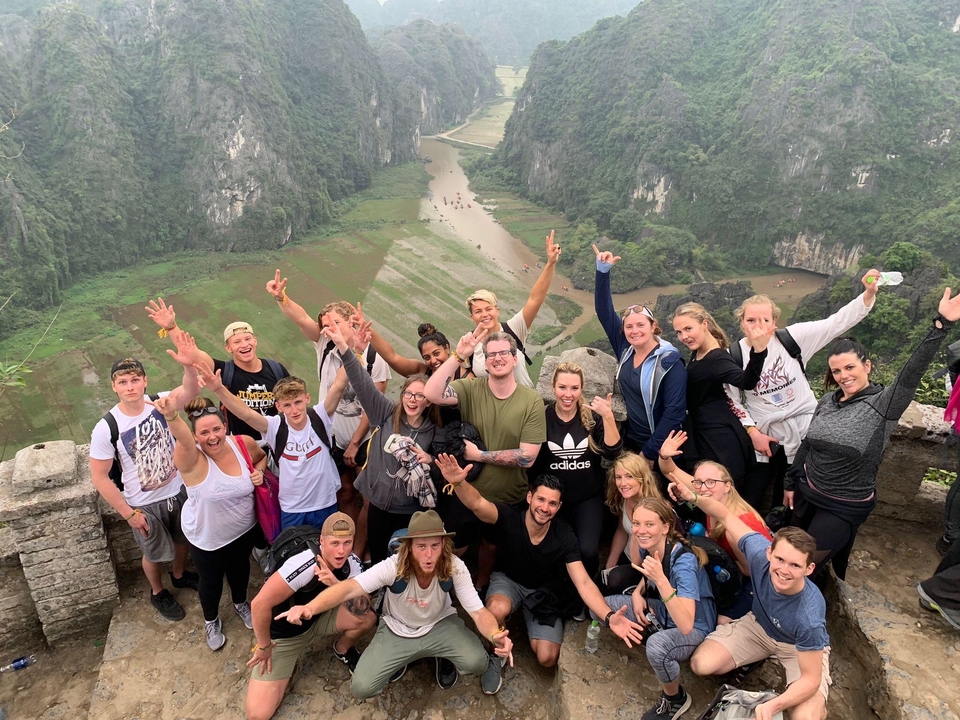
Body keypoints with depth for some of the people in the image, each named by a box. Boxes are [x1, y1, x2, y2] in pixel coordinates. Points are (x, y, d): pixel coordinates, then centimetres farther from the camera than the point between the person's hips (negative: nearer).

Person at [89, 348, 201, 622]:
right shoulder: (106, 429, -22)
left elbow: (191, 391, -37)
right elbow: (99, 477, -15)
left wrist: (187, 365, -57)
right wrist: (128, 513, -13)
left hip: (179, 491, 3)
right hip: (145, 505, -2)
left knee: (182, 539, 26)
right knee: (154, 554, 20)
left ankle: (180, 575, 57)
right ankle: (158, 592, 50)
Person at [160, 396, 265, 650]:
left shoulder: (244, 444, -20)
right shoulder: (191, 459, -31)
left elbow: (262, 457, 4)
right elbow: (182, 439, -55)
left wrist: (260, 472, -18)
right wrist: (172, 416, -76)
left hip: (245, 529, 3)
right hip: (207, 537, -3)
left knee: (240, 567, 28)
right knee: (211, 580, 19)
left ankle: (240, 603, 60)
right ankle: (211, 621, 51)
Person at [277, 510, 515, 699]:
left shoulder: (455, 568, -27)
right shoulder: (393, 566, -31)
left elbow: (478, 612, -26)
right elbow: (349, 588, -42)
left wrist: (496, 636, -49)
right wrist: (310, 608, -60)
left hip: (440, 625, 0)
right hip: (397, 630, 0)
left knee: (477, 662, -26)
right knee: (361, 688, -17)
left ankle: (445, 658, 11)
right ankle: (401, 659, 16)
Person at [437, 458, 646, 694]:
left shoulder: (564, 536, -23)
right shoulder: (509, 518, -28)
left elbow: (584, 583, -25)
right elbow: (478, 504, -49)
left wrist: (609, 617, -42)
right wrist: (458, 482, -71)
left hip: (544, 591, 2)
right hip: (508, 580, -1)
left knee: (547, 658, -13)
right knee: (497, 610, -37)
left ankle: (529, 620, 20)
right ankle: (494, 656, -3)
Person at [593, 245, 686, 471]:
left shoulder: (670, 361, -17)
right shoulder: (625, 350, -2)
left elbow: (675, 411, -21)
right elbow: (604, 311, -1)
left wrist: (650, 452, -20)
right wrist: (603, 270, -9)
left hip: (660, 450, -5)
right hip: (630, 442, 6)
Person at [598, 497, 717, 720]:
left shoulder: (684, 561, -33)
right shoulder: (646, 547, -13)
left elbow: (686, 626, -42)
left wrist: (661, 580, -50)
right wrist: (638, 592, -7)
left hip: (695, 629, -6)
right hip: (661, 611, 7)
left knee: (656, 646, -37)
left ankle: (676, 699, -6)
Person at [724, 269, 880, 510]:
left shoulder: (792, 338, -12)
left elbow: (836, 323, -15)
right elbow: (734, 400, -3)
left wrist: (868, 294, -28)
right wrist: (753, 431, -10)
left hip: (804, 429, 0)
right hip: (764, 435, 0)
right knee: (750, 502, 9)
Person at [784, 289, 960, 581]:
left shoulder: (882, 404, -16)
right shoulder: (827, 401, -1)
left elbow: (912, 372, -33)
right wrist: (790, 483, 13)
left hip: (845, 507, -5)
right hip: (807, 493, 5)